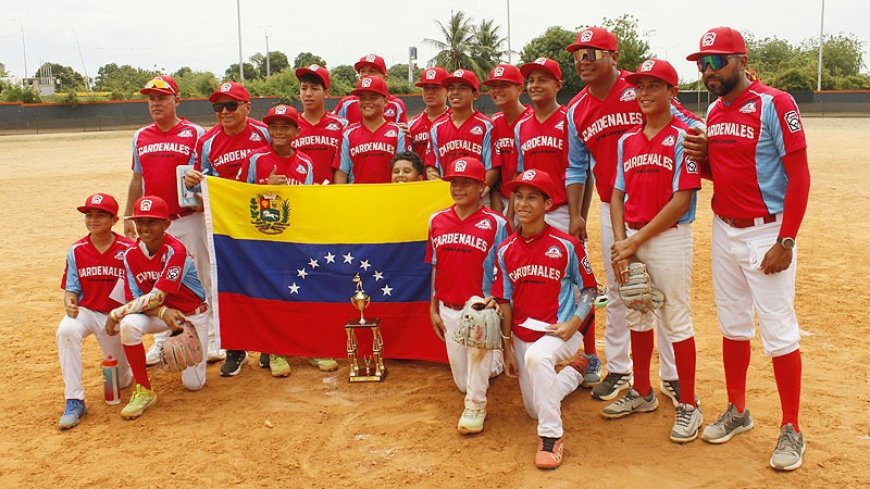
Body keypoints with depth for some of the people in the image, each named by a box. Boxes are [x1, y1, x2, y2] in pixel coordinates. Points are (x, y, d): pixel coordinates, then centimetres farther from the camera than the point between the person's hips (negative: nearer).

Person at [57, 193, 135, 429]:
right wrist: (69, 303, -21)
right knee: (66, 330, -36)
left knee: (120, 382, 6)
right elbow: (71, 289, 1)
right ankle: (74, 401, -27)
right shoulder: (76, 251, -4)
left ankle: (126, 362, 47)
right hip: (86, 311, 1)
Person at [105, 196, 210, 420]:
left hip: (192, 315, -3)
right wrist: (163, 312, -29)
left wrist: (115, 313, -25)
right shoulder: (131, 255, -10)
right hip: (159, 312, 4)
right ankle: (143, 391, -15)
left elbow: (155, 297, -28)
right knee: (129, 324, -31)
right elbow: (136, 300, -11)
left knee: (193, 384, -4)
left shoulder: (175, 251, -26)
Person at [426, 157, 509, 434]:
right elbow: (435, 267, 11)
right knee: (463, 382, 8)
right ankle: (494, 361, 42)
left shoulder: (495, 224, -8)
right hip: (448, 308, 5)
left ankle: (476, 407, -18)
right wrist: (433, 308, 10)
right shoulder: (437, 221, 4)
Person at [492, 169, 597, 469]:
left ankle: (552, 437, -24)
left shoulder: (566, 245, -10)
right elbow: (504, 301, 4)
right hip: (522, 335, 5)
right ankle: (575, 371, 40)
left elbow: (589, 289, -2)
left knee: (536, 356, -39)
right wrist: (507, 348, 3)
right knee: (535, 410, 13)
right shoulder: (506, 250, 0)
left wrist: (573, 323, -18)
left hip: (561, 330, -5)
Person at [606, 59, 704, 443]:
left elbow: (682, 200, -14)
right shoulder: (627, 140, 10)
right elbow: (617, 194, 10)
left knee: (676, 321, 0)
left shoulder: (683, 137, -8)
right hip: (631, 239, 6)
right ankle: (642, 393, 29)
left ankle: (689, 405, 13)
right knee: (636, 317, 14)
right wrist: (620, 241, -4)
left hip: (670, 238, -6)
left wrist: (636, 240, -15)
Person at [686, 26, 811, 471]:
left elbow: (799, 176, -14)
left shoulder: (775, 104, -13)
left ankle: (791, 429, 13)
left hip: (767, 233, -7)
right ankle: (737, 412, 30)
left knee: (779, 331, -1)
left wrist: (786, 243, -18)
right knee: (732, 325, 15)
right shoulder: (713, 111, 9)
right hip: (724, 231, 7)